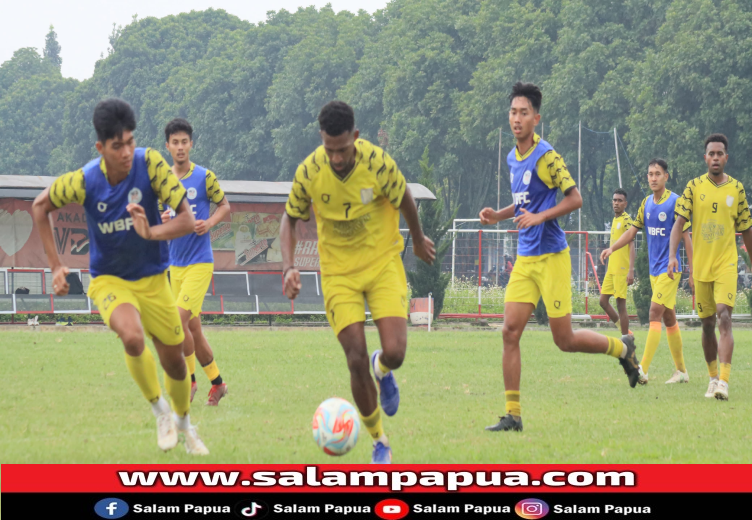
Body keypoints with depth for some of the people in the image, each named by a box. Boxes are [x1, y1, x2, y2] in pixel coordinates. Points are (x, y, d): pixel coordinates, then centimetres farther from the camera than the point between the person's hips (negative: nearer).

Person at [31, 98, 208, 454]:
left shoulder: (150, 164, -22)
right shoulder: (84, 182, -21)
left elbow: (187, 220, -21)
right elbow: (41, 206, -1)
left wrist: (151, 232, -40)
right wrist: (55, 266, -4)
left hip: (152, 278, 2)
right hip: (109, 279, -2)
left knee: (174, 359, 12)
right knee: (132, 336, -32)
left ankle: (183, 421, 44)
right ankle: (159, 410, -6)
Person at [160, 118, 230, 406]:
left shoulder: (204, 177, -6)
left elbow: (225, 206, 5)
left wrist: (210, 222, -14)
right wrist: (161, 220, -7)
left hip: (200, 263, -5)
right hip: (175, 264, 5)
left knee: (180, 318, -18)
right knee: (193, 329, 8)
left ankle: (189, 378, -5)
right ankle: (216, 382, 21)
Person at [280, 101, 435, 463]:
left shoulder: (378, 163, -19)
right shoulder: (309, 172, -15)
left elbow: (404, 201, 1)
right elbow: (290, 218, 3)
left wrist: (418, 240, 17)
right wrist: (289, 266, -11)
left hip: (383, 263, -1)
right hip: (338, 271, 1)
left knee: (395, 352, -16)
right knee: (356, 360, -8)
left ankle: (383, 370, 26)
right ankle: (379, 443, 11)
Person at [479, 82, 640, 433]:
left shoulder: (546, 156, -12)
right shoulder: (513, 158, 12)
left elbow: (575, 198, -14)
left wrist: (539, 217, -24)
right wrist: (497, 216, 9)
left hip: (551, 257, -7)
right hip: (525, 259, 7)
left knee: (565, 340, -2)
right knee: (510, 332, -4)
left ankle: (622, 347, 26)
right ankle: (512, 415, -2)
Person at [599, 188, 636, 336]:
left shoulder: (627, 219, -9)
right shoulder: (614, 220, 16)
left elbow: (631, 245, -14)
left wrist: (631, 271, -20)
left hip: (622, 269, -9)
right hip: (611, 268, 9)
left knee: (621, 304, -7)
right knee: (603, 300, 8)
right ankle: (623, 329, 18)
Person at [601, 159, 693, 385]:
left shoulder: (676, 202, -9)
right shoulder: (646, 203, 9)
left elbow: (686, 238, -7)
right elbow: (633, 231, 14)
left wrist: (692, 271, -7)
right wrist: (612, 249, -1)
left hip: (669, 268, -7)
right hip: (654, 269, 7)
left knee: (655, 312, -16)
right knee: (669, 317, 11)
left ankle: (643, 369, -22)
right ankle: (681, 370, 18)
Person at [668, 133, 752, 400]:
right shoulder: (694, 186, 2)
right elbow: (679, 222, -5)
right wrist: (672, 255, -19)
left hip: (726, 265, -1)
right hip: (701, 266, 1)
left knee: (724, 318, -18)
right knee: (707, 325, 9)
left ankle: (724, 381, -24)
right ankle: (713, 378, 25)